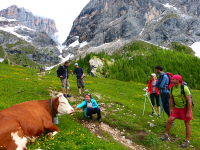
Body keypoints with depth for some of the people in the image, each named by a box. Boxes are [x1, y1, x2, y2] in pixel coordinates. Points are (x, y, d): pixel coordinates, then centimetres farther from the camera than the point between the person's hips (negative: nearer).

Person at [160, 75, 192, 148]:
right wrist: (171, 109, 3)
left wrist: (188, 112, -20)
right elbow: (171, 98, 6)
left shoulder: (184, 88, -25)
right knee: (170, 120, -1)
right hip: (177, 108, 6)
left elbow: (189, 101, -22)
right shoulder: (172, 88, -6)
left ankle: (187, 141, 19)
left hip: (186, 108, -5)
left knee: (187, 124, 5)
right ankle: (166, 135, 15)